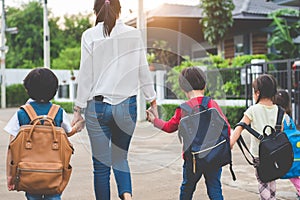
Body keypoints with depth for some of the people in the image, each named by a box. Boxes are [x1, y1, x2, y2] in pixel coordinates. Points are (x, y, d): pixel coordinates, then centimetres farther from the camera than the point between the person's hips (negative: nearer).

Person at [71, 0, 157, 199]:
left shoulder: (90, 36, -4)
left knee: (101, 163, 8)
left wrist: (78, 109, 3)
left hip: (98, 106, -1)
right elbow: (143, 71, 4)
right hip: (127, 106, 2)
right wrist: (152, 99, 15)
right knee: (120, 157, 17)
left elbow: (85, 75, -4)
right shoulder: (134, 34, 0)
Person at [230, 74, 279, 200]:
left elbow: (240, 127, -17)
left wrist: (231, 142, -21)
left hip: (259, 153, -5)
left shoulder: (253, 110, -10)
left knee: (262, 181, 2)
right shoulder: (278, 110, 3)